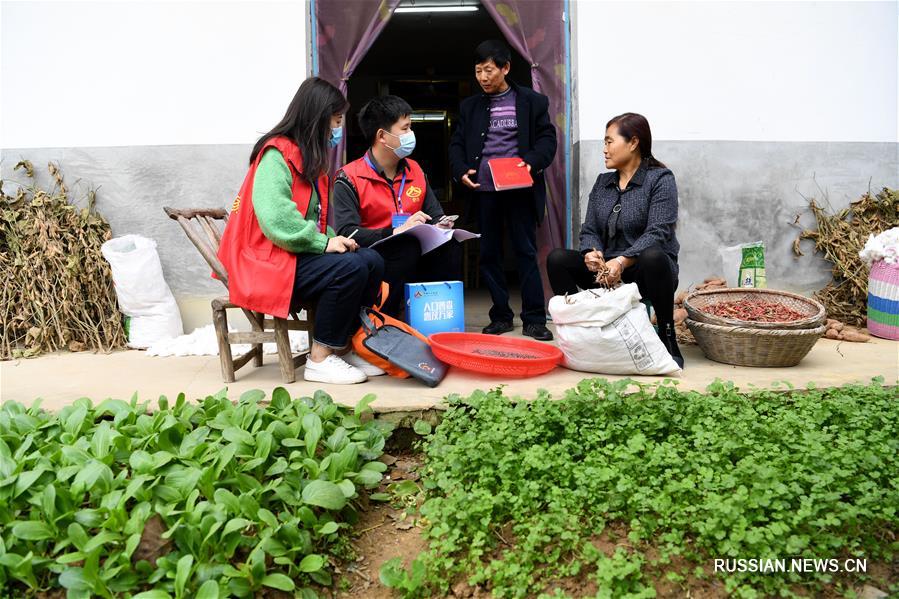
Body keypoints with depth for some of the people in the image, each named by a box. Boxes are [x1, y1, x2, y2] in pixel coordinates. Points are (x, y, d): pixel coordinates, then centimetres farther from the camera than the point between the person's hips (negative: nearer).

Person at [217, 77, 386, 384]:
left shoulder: (308, 156, 18)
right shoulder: (277, 154, -13)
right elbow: (274, 217, -26)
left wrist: (331, 238, -2)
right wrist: (323, 242, -21)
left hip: (298, 253, 9)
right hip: (269, 262, -9)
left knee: (372, 261, -8)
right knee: (350, 268, -26)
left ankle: (343, 347, -1)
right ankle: (320, 359, -15)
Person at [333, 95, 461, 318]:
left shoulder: (414, 170, 15)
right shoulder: (349, 179, -6)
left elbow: (435, 215, 20)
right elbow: (346, 233, -18)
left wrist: (440, 225, -5)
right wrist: (396, 232, -28)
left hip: (414, 261, 5)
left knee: (450, 246, -21)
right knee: (408, 246, -34)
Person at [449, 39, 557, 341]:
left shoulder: (532, 101, 4)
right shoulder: (470, 106, 13)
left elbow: (547, 138, 2)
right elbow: (457, 144, 11)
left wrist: (533, 162, -17)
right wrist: (461, 170, -9)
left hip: (520, 189, -3)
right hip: (483, 191, 3)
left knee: (526, 251, -1)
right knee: (489, 254, 6)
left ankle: (534, 318, 4)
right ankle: (501, 316, 16)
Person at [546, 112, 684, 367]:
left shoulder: (660, 179, -4)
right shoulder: (602, 183, 14)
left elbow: (658, 233, -17)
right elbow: (589, 230, 8)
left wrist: (622, 261, -31)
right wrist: (592, 252, -17)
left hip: (645, 271, -4)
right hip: (606, 271, 5)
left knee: (652, 257, -38)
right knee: (557, 258, -16)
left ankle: (667, 337, -20)